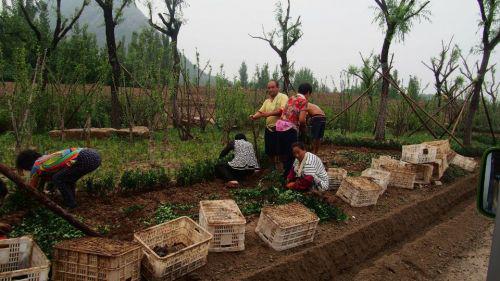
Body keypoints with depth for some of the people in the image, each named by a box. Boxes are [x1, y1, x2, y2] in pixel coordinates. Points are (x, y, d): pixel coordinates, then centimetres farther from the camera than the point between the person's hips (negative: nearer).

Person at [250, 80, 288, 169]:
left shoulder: (283, 97, -5)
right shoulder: (267, 101, 17)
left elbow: (282, 110, -20)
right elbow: (260, 112, 9)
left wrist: (269, 113, -28)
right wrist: (254, 116, -13)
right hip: (269, 129, 7)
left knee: (280, 152, -4)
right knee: (270, 152, 12)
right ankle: (275, 168, 30)